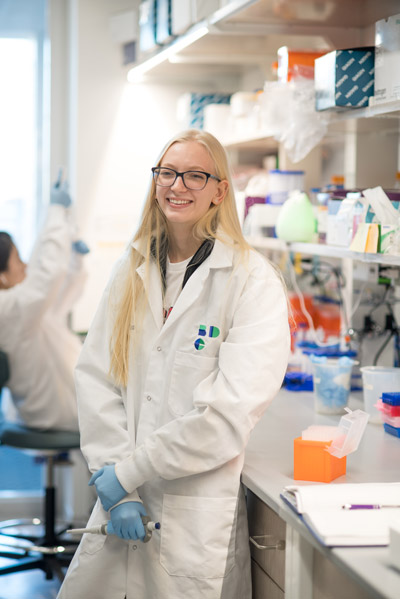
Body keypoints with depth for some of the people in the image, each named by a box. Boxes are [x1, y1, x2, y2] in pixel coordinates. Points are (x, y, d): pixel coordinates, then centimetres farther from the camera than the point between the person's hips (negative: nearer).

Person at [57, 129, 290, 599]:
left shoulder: (253, 281, -9)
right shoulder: (132, 272, 8)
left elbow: (231, 411, -16)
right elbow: (95, 376, 1)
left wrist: (128, 471, -14)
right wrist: (113, 487, -11)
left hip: (199, 513, -4)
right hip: (119, 508, 4)